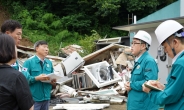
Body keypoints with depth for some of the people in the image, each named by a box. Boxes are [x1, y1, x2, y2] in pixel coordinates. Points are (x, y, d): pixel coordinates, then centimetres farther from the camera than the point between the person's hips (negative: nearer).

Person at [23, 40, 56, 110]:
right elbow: (25, 78, -15)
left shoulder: (49, 63, 12)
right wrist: (37, 78, -25)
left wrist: (53, 82, -5)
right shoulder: (29, 62, -7)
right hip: (34, 98, -6)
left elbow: (52, 77, 16)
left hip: (46, 97, 6)